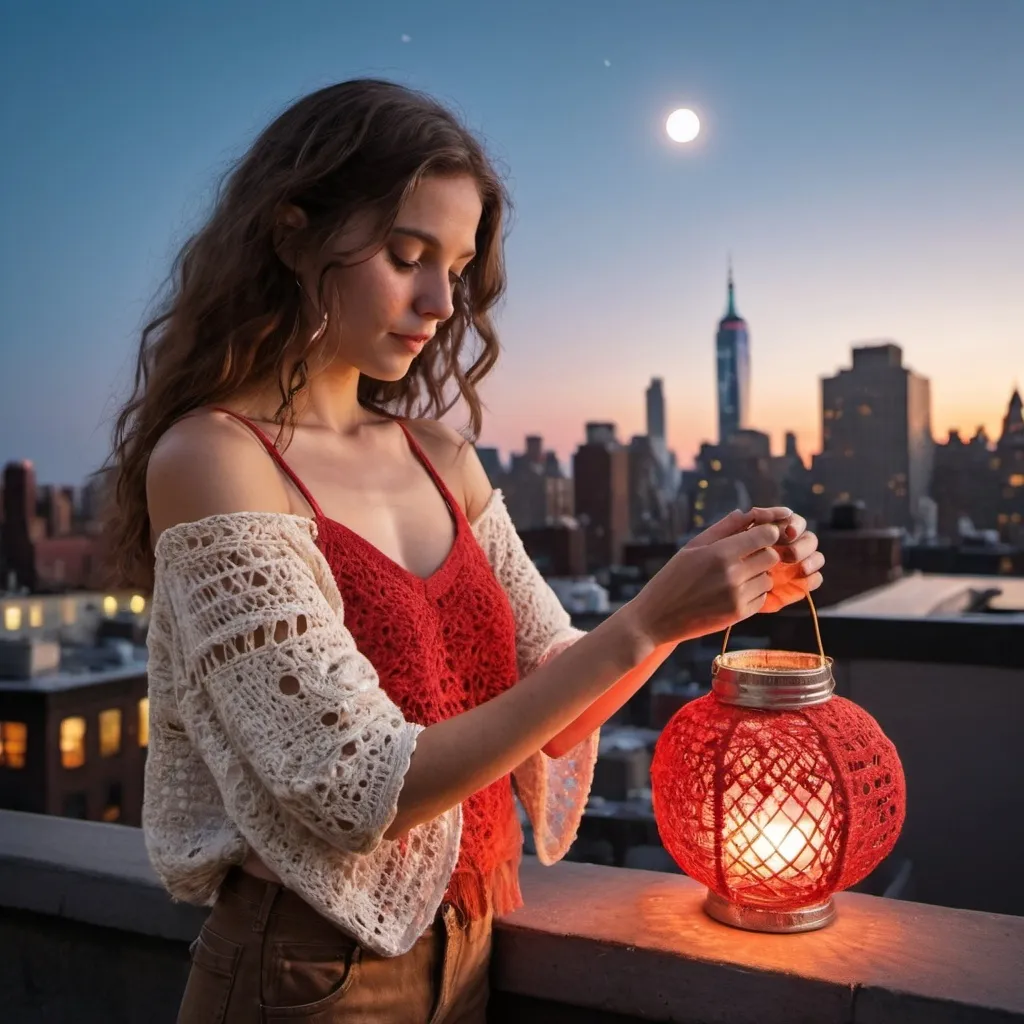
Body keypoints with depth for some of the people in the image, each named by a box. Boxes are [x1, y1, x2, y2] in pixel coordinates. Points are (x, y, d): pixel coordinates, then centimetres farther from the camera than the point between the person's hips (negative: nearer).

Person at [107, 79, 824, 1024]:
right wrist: (643, 624, -26)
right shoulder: (211, 460, -19)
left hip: (476, 947, 6)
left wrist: (710, 588, -11)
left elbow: (552, 705, 4)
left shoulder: (441, 459, 0)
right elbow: (363, 792, -24)